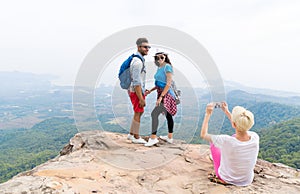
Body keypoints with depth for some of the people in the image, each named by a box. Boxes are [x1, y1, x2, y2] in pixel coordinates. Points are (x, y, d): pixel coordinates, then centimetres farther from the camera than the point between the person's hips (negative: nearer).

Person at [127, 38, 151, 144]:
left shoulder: (137, 60, 13)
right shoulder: (138, 62, -21)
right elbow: (136, 82, -25)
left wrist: (143, 90, 23)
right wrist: (141, 99, -24)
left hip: (135, 91, 10)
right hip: (137, 92, -10)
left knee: (139, 112, 18)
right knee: (138, 113, 1)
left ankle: (131, 134, 27)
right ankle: (136, 137, 14)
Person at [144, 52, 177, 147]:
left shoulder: (167, 67, -13)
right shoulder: (159, 68, 13)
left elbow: (168, 83, -19)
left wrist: (161, 97, -23)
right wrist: (150, 90, 13)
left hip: (167, 95, -9)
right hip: (162, 94, 9)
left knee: (154, 114, -16)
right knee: (168, 116, 15)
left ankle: (153, 138, -12)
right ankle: (170, 137, 25)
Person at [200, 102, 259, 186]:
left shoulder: (226, 141, -36)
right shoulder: (255, 137, -24)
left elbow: (203, 134, -18)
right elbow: (240, 126, 0)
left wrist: (208, 114, -10)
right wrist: (226, 112, 6)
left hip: (226, 179, -3)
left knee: (213, 142, 16)